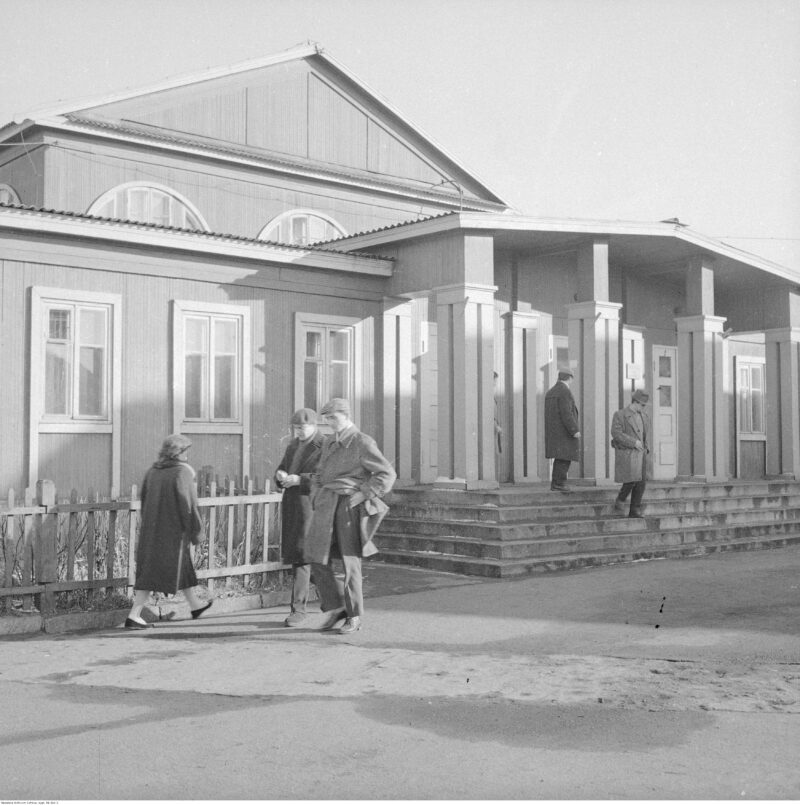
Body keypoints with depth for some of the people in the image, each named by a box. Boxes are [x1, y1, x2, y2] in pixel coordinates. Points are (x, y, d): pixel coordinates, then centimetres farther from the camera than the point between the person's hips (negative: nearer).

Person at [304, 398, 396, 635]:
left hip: (350, 505, -6)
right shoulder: (329, 443, 15)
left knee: (350, 562, -1)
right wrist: (316, 499, 11)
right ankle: (336, 607, 15)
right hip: (326, 505, 6)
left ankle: (354, 617, 12)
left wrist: (361, 496, -13)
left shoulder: (363, 443, -7)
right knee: (317, 557, 0)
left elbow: (387, 474, -10)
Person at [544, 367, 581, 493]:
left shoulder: (550, 393, 15)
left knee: (560, 457, 10)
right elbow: (566, 413, -21)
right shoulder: (565, 392, -14)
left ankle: (556, 484, 7)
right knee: (565, 457, -7)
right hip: (565, 431, -9)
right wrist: (574, 430, -21)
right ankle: (559, 483, -10)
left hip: (553, 430, 9)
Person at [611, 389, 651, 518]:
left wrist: (646, 449, 5)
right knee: (631, 479, -17)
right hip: (626, 453, -6)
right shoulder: (620, 415, -5)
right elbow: (616, 433, -15)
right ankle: (620, 501, 7)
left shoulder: (644, 417, 14)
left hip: (640, 453, 6)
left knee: (641, 482, -3)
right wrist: (633, 442, -19)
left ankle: (635, 510, 3)